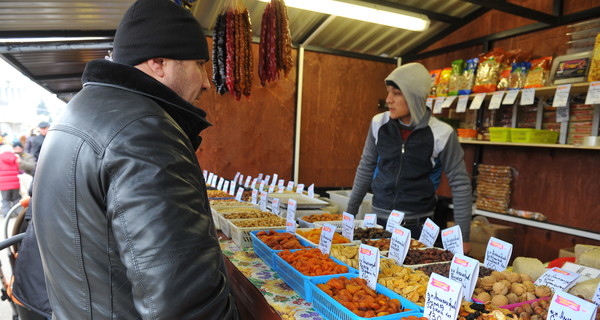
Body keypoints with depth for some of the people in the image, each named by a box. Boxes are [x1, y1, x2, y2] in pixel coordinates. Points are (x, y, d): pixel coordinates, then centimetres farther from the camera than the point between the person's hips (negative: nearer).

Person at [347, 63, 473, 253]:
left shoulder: (442, 133, -13)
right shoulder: (379, 124, -5)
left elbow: (460, 183, -4)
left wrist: (463, 236, -4)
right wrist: (350, 211, 10)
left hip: (419, 225, -2)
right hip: (379, 219, 3)